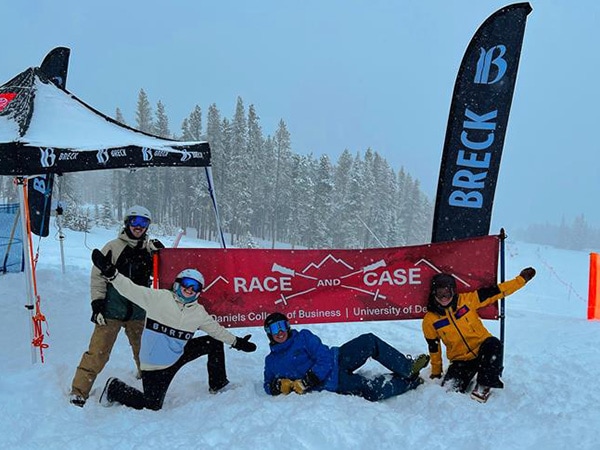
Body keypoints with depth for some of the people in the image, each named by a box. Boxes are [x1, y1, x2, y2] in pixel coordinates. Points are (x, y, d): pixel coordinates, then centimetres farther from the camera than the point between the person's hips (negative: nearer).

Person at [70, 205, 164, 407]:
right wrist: (97, 303, -9)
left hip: (139, 312, 3)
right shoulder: (113, 247, -2)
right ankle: (78, 392, 3)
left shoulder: (150, 248, 7)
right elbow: (98, 276, -2)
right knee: (98, 352, -6)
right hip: (112, 310, -3)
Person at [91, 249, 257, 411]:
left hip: (178, 355, 6)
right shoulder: (159, 297, -15)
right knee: (152, 406, -7)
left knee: (215, 343, 7)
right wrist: (110, 272, -34)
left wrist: (236, 342, 17)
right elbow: (130, 289, -21)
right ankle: (114, 389, 16)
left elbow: (215, 328, 14)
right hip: (155, 364, -6)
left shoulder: (198, 312, 1)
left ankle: (218, 385, 26)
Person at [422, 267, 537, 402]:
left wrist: (522, 279, -11)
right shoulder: (430, 320, -8)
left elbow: (495, 292, -8)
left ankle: (484, 385, -16)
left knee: (493, 345, -34)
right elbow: (433, 348, 6)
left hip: (483, 349, -1)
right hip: (461, 360, 1)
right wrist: (436, 372, 15)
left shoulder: (467, 300, -10)